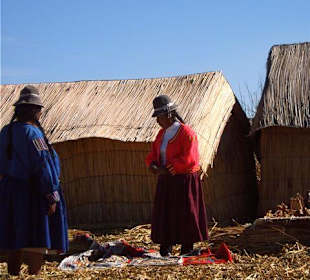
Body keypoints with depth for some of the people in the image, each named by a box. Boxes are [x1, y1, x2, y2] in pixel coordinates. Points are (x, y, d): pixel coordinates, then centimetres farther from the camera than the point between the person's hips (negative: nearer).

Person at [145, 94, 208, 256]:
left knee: (185, 214, 0)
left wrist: (167, 169, -19)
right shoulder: (162, 133, 12)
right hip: (166, 182, 7)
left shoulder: (186, 133, -13)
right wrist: (153, 165, -10)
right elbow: (153, 153, 13)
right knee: (165, 212, 4)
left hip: (184, 180, -7)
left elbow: (189, 158, -21)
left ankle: (188, 246, 11)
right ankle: (166, 246, 11)